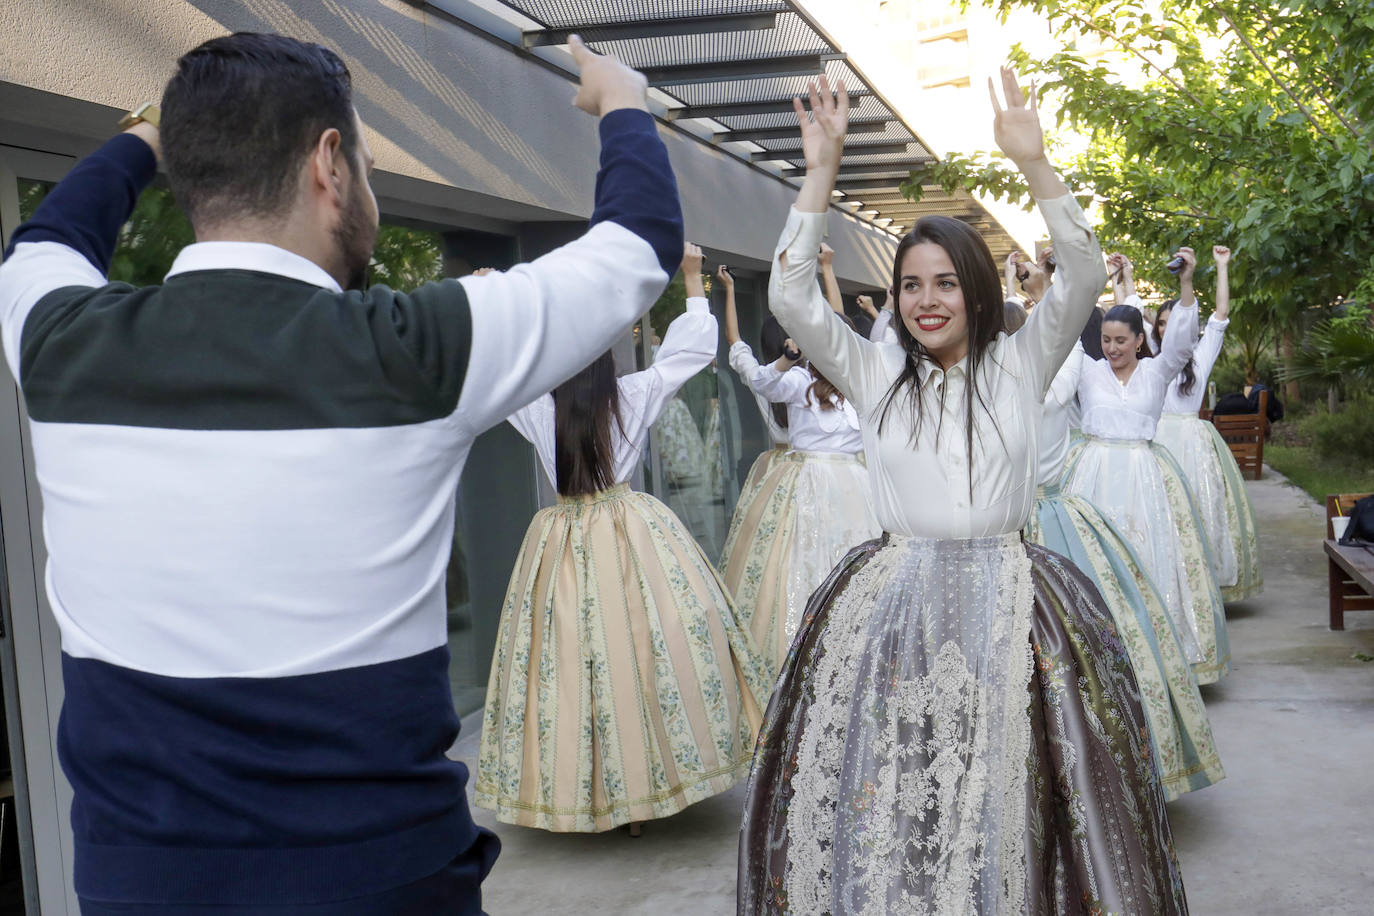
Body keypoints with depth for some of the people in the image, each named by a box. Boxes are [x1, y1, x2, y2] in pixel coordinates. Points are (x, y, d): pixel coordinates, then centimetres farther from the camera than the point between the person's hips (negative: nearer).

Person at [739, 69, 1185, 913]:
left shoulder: (1020, 364, 6)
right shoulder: (876, 375, 7)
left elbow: (1084, 279, -8)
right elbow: (790, 296, -2)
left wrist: (1032, 161, -16)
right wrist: (822, 171, -8)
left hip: (1009, 604, -1)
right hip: (893, 608, 1)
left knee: (1009, 800, 1)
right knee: (879, 802, 1)